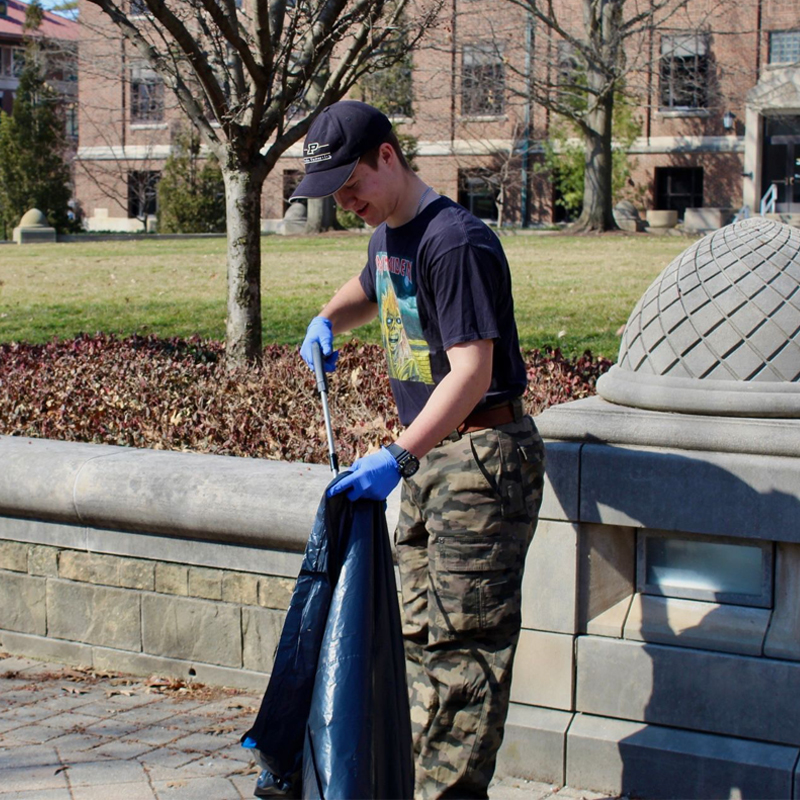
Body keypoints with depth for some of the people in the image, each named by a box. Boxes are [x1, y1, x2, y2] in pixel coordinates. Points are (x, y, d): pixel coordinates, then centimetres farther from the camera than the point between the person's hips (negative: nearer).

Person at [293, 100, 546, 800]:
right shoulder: (388, 235, 11)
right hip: (426, 459, 10)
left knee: (463, 644, -7)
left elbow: (472, 372, -26)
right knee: (423, 636, 14)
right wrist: (328, 319, 14)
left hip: (482, 459, -10)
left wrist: (397, 456, -33)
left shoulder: (455, 242, -20)